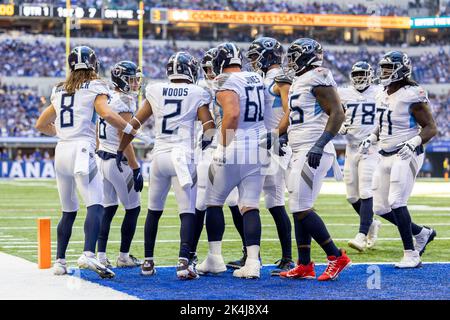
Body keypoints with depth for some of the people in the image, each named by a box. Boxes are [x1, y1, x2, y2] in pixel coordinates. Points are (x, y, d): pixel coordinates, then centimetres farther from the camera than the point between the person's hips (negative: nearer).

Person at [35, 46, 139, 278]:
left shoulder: (59, 91, 19)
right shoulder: (95, 87, 1)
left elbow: (41, 125, 27)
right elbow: (106, 113, -17)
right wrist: (130, 129, -5)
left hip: (61, 151, 6)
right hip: (82, 150, -6)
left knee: (68, 211, 16)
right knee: (96, 206, -14)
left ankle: (59, 261, 18)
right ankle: (88, 255, -33)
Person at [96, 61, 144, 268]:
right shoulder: (124, 102, -16)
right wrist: (136, 169, -17)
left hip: (102, 158, 8)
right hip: (119, 161, -8)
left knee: (108, 208, 11)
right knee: (133, 208, 4)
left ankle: (100, 255, 7)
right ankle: (124, 257, 7)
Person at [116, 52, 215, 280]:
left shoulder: (155, 92, 8)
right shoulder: (197, 94, 1)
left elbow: (134, 124, 10)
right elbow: (209, 128, -6)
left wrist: (120, 151, 17)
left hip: (159, 157, 3)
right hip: (183, 156, -3)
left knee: (154, 210, 17)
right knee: (187, 212, -3)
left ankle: (148, 262, 22)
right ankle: (184, 261, -20)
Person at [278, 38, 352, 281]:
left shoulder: (317, 78, -11)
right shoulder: (300, 81, 19)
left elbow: (337, 113, -18)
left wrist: (321, 144, -26)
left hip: (313, 152, -10)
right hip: (300, 152, 10)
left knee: (301, 209, -12)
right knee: (299, 208, 9)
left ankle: (336, 257, -2)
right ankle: (304, 266, 14)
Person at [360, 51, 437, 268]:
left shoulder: (411, 96, -14)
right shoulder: (385, 95, 10)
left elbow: (431, 128, -13)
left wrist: (414, 143, -27)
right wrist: (371, 139, 10)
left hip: (406, 155, -9)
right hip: (387, 157, 9)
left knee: (396, 202, -17)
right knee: (380, 207, 7)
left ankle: (411, 255, -9)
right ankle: (422, 234, 25)